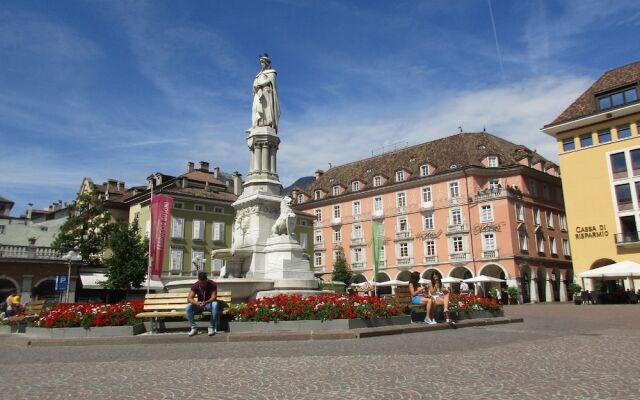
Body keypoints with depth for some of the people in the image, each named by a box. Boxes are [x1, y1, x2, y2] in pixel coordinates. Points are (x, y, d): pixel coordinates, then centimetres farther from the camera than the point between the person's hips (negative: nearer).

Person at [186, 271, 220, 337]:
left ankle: (211, 328, -29)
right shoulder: (195, 286, -11)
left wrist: (206, 302, -46)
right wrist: (196, 303, -40)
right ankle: (193, 328, -19)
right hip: (199, 304, 2)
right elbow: (189, 298, -18)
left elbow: (214, 297, -26)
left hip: (210, 303, -2)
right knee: (188, 306, -26)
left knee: (215, 304, -36)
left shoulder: (212, 284, -16)